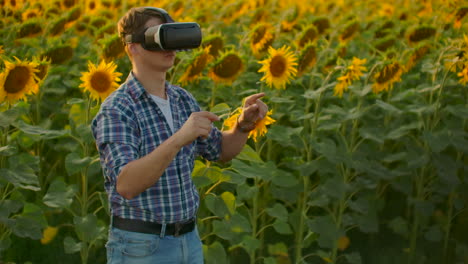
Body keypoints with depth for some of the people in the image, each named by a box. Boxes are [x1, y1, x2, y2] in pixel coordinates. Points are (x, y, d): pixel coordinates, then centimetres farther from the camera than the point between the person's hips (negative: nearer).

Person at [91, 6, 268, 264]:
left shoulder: (182, 99, 6)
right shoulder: (116, 111, -18)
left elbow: (221, 151, 18)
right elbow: (126, 185, -33)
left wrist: (244, 124, -4)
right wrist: (178, 139, -44)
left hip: (189, 240, 7)